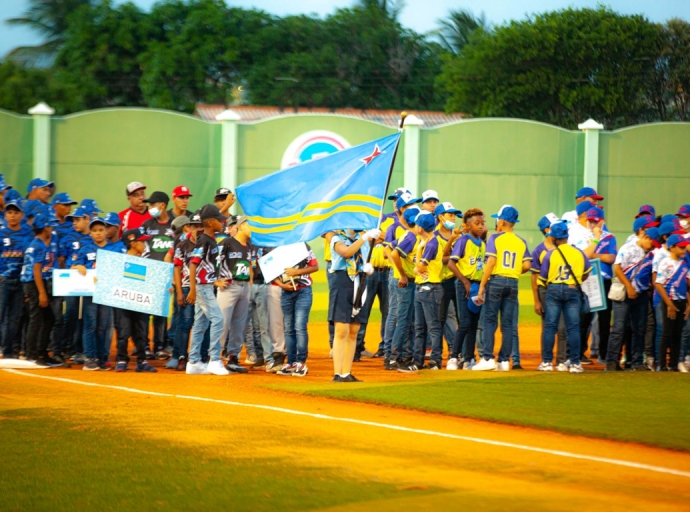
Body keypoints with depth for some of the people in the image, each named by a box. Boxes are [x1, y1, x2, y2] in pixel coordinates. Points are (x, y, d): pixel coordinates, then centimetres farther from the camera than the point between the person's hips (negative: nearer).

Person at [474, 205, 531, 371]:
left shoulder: (495, 238, -2)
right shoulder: (521, 242, 10)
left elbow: (491, 262, -11)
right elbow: (527, 265, 0)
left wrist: (482, 287, -11)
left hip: (496, 280, -4)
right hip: (513, 283, 4)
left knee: (489, 320, -2)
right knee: (507, 323, 6)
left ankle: (488, 358, -10)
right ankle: (504, 361, 4)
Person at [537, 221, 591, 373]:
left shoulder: (550, 254, -4)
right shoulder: (578, 253, 2)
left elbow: (543, 277, 0)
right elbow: (587, 272, 13)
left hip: (553, 289, -1)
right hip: (573, 290, 1)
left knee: (549, 326, 4)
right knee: (573, 327, 2)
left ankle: (547, 362, 3)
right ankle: (575, 363, -1)